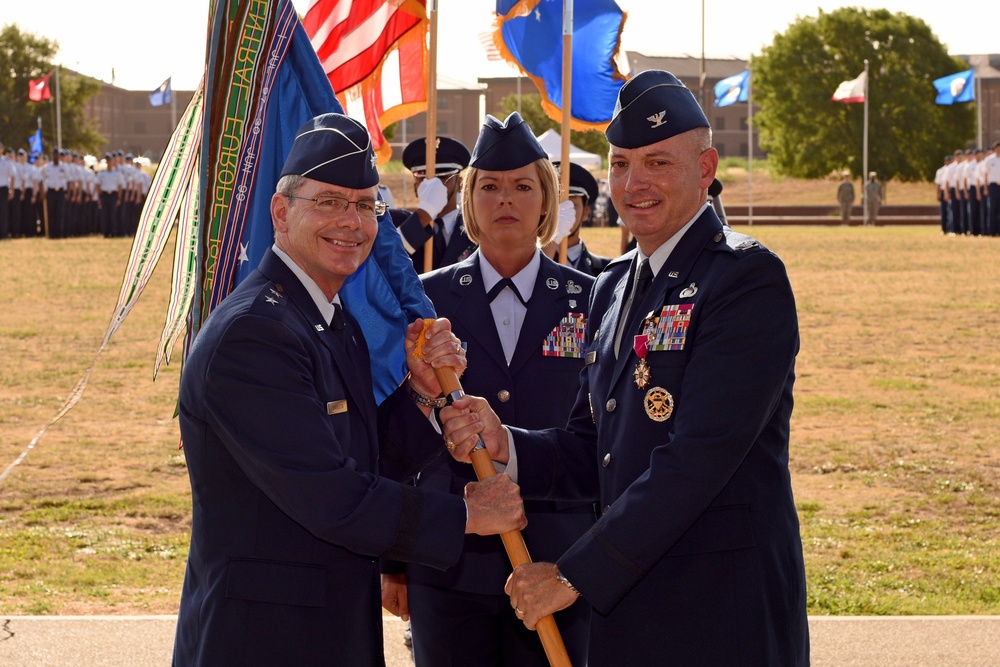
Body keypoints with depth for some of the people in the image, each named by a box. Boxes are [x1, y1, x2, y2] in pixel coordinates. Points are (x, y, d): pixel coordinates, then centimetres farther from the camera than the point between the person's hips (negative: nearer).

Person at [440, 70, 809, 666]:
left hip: (723, 614, -7)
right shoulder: (613, 286, 15)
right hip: (625, 603, 7)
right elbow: (592, 454, 14)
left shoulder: (749, 277, -12)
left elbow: (699, 456, -19)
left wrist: (576, 575, -18)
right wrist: (505, 444, -7)